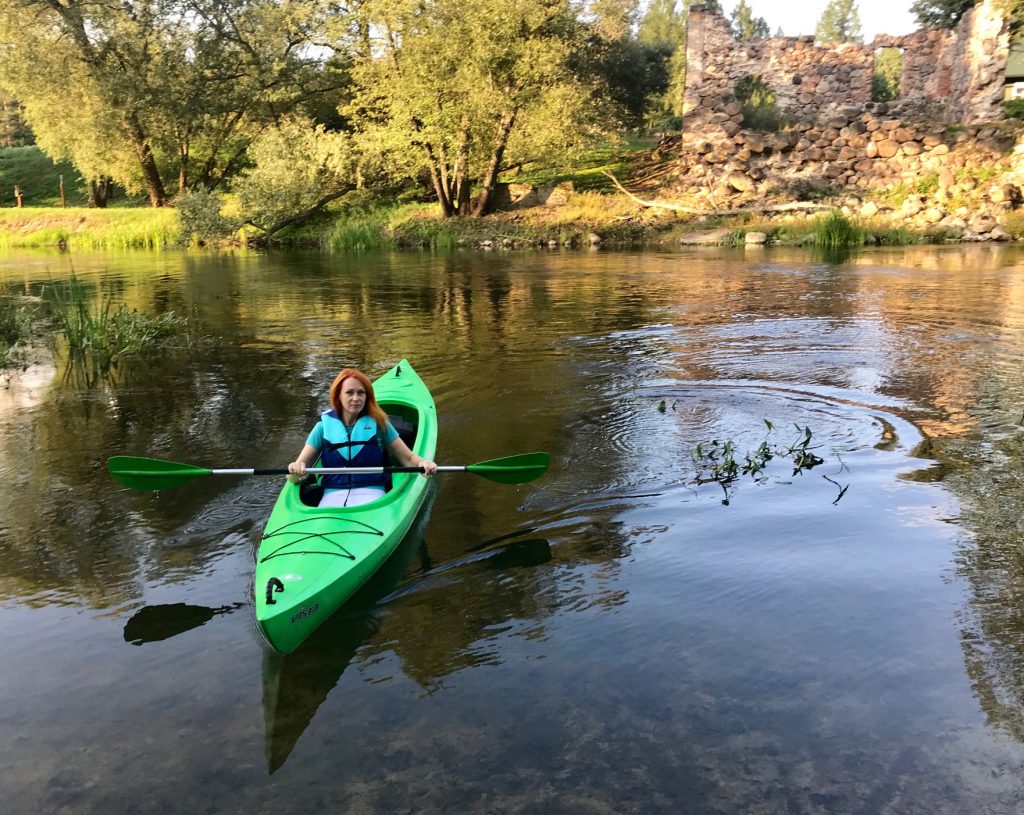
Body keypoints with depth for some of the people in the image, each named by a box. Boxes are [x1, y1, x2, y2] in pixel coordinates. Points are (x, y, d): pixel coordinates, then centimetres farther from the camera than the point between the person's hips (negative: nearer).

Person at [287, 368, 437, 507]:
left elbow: (408, 458, 8)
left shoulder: (378, 423, 8)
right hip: (333, 494, 1)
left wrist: (422, 463, -15)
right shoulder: (324, 426, 8)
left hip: (370, 493, -1)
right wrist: (295, 470, -19)